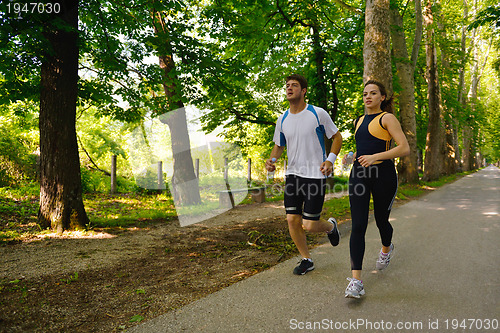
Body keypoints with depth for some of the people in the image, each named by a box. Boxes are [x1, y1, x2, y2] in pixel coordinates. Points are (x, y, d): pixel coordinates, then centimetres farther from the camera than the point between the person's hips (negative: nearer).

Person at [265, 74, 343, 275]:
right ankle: (306, 260, 21)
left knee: (310, 226, -6)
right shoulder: (282, 119, 7)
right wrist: (272, 160, -3)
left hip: (316, 175, -4)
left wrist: (330, 159, -13)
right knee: (292, 220, 0)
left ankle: (330, 226, 31)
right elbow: (278, 145, 18)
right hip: (292, 174, 5)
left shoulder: (318, 114, -6)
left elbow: (337, 137, 2)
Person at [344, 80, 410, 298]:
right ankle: (356, 280, -8)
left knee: (381, 220, 13)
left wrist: (375, 157, -20)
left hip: (383, 175, -4)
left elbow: (405, 148, -12)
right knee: (358, 226, -7)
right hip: (359, 176, 4)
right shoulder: (359, 121, 17)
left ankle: (386, 248, 49)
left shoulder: (387, 118, -3)